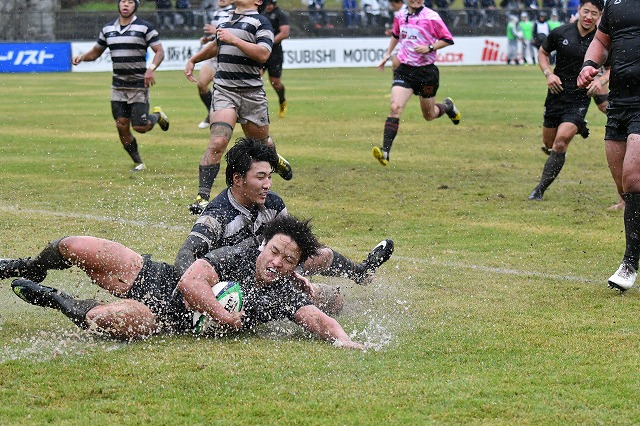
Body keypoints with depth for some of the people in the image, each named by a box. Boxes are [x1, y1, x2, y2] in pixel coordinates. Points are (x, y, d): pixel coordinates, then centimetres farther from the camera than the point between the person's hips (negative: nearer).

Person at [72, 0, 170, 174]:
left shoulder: (144, 27, -5)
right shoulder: (108, 29, 9)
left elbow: (159, 51, -8)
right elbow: (95, 52, 19)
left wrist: (151, 68, -26)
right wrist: (82, 57, -2)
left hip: (139, 86, -4)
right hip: (118, 87, 4)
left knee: (140, 126, -11)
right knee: (122, 127, -1)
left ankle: (157, 116, 23)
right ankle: (138, 164, 15)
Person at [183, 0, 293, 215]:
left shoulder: (260, 22, -4)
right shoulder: (225, 20, 15)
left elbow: (263, 54, -20)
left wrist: (233, 39, -22)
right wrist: (193, 60, 39)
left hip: (252, 93, -2)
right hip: (224, 90, 3)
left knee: (261, 143, 17)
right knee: (217, 142, -17)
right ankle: (202, 196, -20)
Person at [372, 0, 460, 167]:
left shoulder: (431, 17, -10)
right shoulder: (400, 15, 5)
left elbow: (448, 39, -6)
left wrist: (430, 48, -19)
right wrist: (387, 54, 24)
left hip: (426, 71, -2)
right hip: (404, 70, 3)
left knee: (429, 115, 13)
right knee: (395, 108, -18)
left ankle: (447, 106, 50)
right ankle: (385, 152, -24)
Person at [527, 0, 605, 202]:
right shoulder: (560, 33, -4)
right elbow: (542, 52, 13)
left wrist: (600, 81, -12)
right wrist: (548, 73, -5)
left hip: (580, 99, -3)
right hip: (556, 94, 3)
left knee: (560, 142, -18)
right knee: (549, 143, 13)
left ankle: (540, 190, -9)